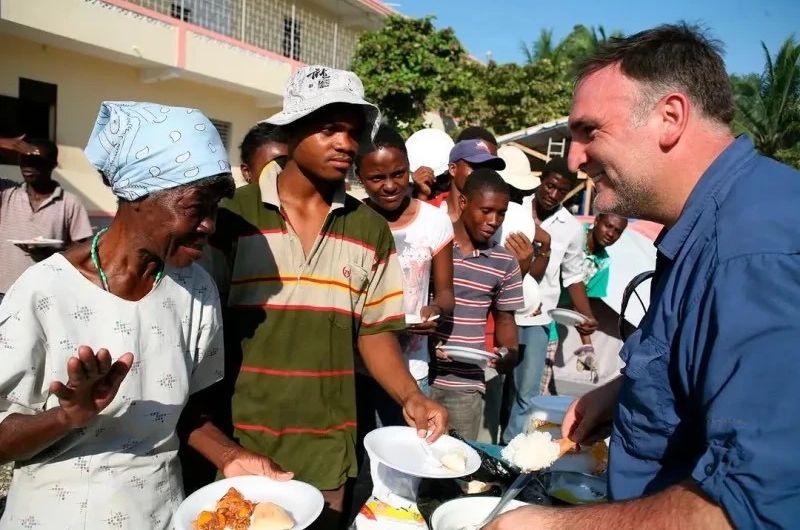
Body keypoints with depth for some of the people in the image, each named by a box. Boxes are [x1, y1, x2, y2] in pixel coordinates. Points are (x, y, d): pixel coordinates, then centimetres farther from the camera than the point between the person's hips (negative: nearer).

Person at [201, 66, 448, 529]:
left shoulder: (371, 230, 1)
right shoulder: (232, 215, -8)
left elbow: (375, 330, 5)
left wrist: (411, 396, -11)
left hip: (327, 451, 3)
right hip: (236, 441, -2)